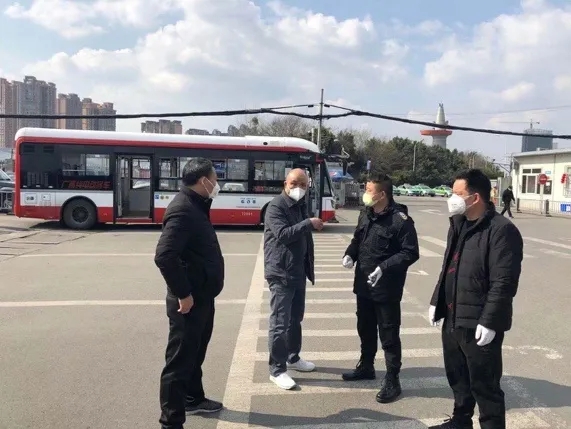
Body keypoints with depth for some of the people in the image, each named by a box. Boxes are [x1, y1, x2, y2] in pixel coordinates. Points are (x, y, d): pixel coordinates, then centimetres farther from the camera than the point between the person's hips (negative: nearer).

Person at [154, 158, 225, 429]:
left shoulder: (195, 205, 11)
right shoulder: (182, 210, -22)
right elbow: (164, 256, -30)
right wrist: (183, 294, -24)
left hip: (202, 296, 11)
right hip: (190, 300, -10)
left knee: (195, 354, 24)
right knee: (180, 360, 0)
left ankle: (193, 399, 42)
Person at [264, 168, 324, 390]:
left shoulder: (301, 206, 13)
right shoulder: (276, 207, -13)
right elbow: (283, 234, -28)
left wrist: (310, 269, 19)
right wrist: (309, 223, -26)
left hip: (298, 272, 9)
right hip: (280, 273, -8)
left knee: (295, 319, 19)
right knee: (279, 323, -4)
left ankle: (293, 358, 35)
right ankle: (277, 369, 6)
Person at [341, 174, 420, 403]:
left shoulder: (401, 220, -17)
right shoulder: (365, 215, 7)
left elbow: (411, 253, -18)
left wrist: (384, 267, -26)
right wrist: (350, 254, -2)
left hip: (386, 289, -8)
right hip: (363, 285, 8)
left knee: (388, 334, 2)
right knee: (365, 328, 21)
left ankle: (392, 380, 13)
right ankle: (366, 366, 40)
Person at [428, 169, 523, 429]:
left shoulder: (501, 230, -17)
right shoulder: (458, 224, 11)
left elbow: (504, 282, -20)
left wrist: (489, 321, -21)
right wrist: (437, 301, 17)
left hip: (479, 323, -9)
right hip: (453, 318, 9)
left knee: (484, 385, 2)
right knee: (457, 376, 22)